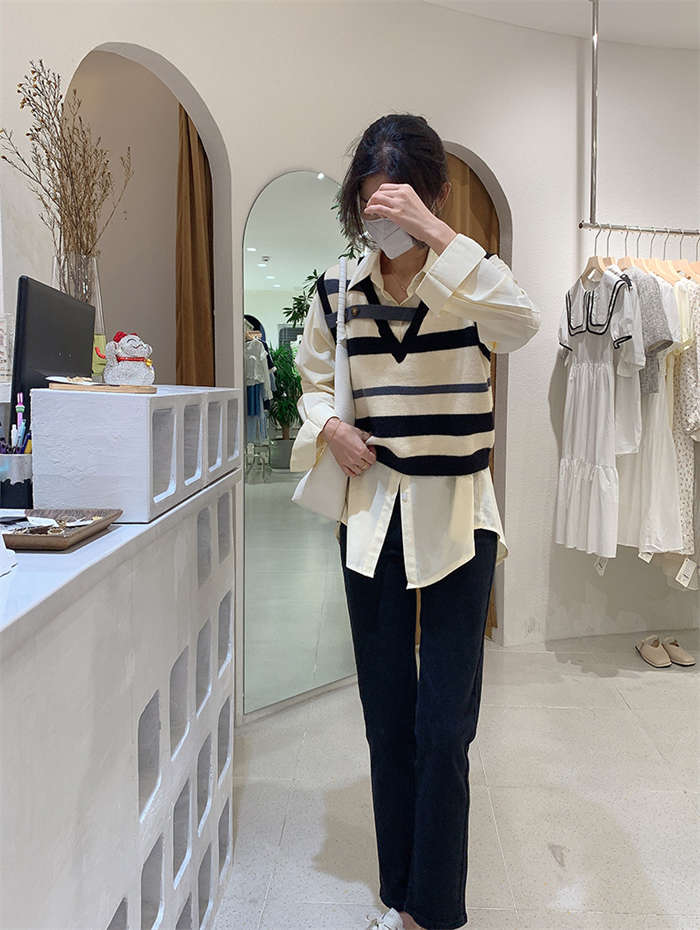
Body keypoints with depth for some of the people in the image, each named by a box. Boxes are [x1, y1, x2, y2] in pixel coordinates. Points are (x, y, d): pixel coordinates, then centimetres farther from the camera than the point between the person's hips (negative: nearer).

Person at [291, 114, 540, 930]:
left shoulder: (466, 281, -5)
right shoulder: (337, 291, 3)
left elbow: (521, 325, -28)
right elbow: (311, 377, 17)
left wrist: (434, 233, -29)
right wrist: (328, 426, -4)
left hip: (457, 520, -3)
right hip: (373, 517, 3)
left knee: (444, 727, 0)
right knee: (386, 719, 13)